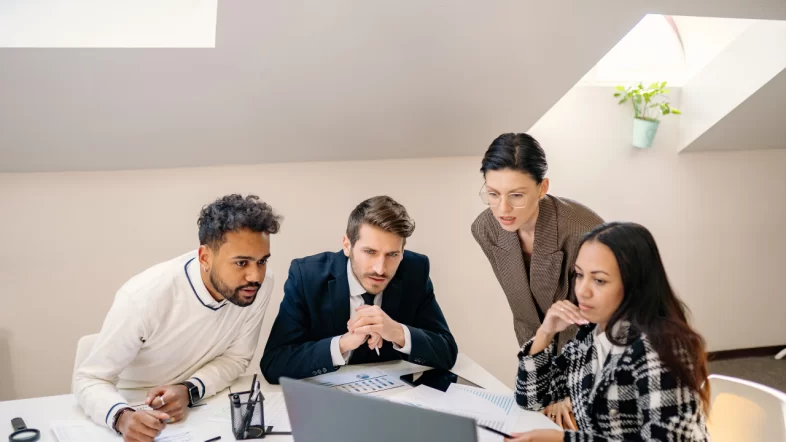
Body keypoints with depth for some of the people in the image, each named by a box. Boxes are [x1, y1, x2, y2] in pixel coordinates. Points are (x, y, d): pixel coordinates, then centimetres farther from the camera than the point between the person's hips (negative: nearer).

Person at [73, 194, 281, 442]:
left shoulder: (261, 284, -18)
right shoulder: (144, 297, -27)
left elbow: (236, 357, -5)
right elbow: (90, 379, -19)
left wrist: (189, 391, -22)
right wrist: (123, 418, -38)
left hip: (199, 409, 3)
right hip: (137, 410, -2)